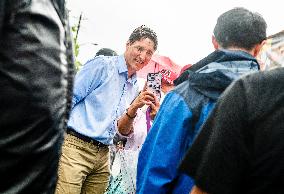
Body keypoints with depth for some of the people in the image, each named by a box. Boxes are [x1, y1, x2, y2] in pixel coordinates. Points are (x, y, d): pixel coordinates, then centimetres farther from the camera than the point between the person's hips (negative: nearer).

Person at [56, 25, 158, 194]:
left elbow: (122, 130, 13)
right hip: (75, 147, -7)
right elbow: (68, 99, -7)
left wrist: (133, 109, -6)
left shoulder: (135, 88, 16)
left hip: (103, 156, 7)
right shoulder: (102, 64, -3)